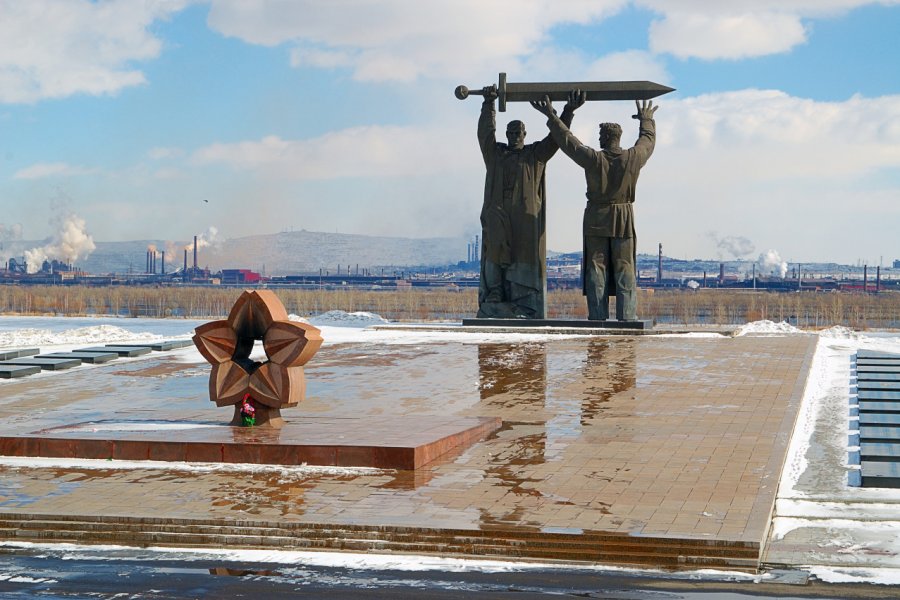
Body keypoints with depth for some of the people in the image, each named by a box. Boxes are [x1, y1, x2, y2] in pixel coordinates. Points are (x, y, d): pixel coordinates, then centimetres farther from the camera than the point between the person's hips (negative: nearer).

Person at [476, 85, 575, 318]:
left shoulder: (536, 154, 16)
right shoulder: (494, 153, 18)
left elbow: (556, 137, 11)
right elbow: (486, 131, 11)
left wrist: (568, 111, 4)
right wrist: (488, 104, 4)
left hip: (526, 219, -1)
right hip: (497, 218, 1)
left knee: (525, 261, -7)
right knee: (495, 260, -5)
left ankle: (525, 312, -10)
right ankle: (490, 309, -7)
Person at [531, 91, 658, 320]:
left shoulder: (593, 159, -11)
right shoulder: (633, 158, -7)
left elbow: (567, 139, 0)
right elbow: (648, 140, 14)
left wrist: (552, 116, 12)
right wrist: (647, 119, 34)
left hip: (596, 220, -1)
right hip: (624, 221, 1)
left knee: (596, 269, 3)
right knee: (625, 270, 3)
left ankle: (598, 317, 1)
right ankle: (627, 317, -3)